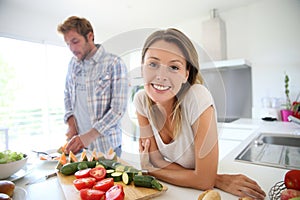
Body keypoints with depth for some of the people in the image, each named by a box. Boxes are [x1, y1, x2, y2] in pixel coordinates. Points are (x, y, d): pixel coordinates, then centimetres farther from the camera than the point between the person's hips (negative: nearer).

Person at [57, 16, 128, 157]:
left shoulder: (114, 64, -13)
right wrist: (71, 125, 1)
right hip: (78, 142, 5)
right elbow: (68, 96, 16)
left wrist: (89, 136, -21)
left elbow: (118, 108, -18)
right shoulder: (73, 63, 7)